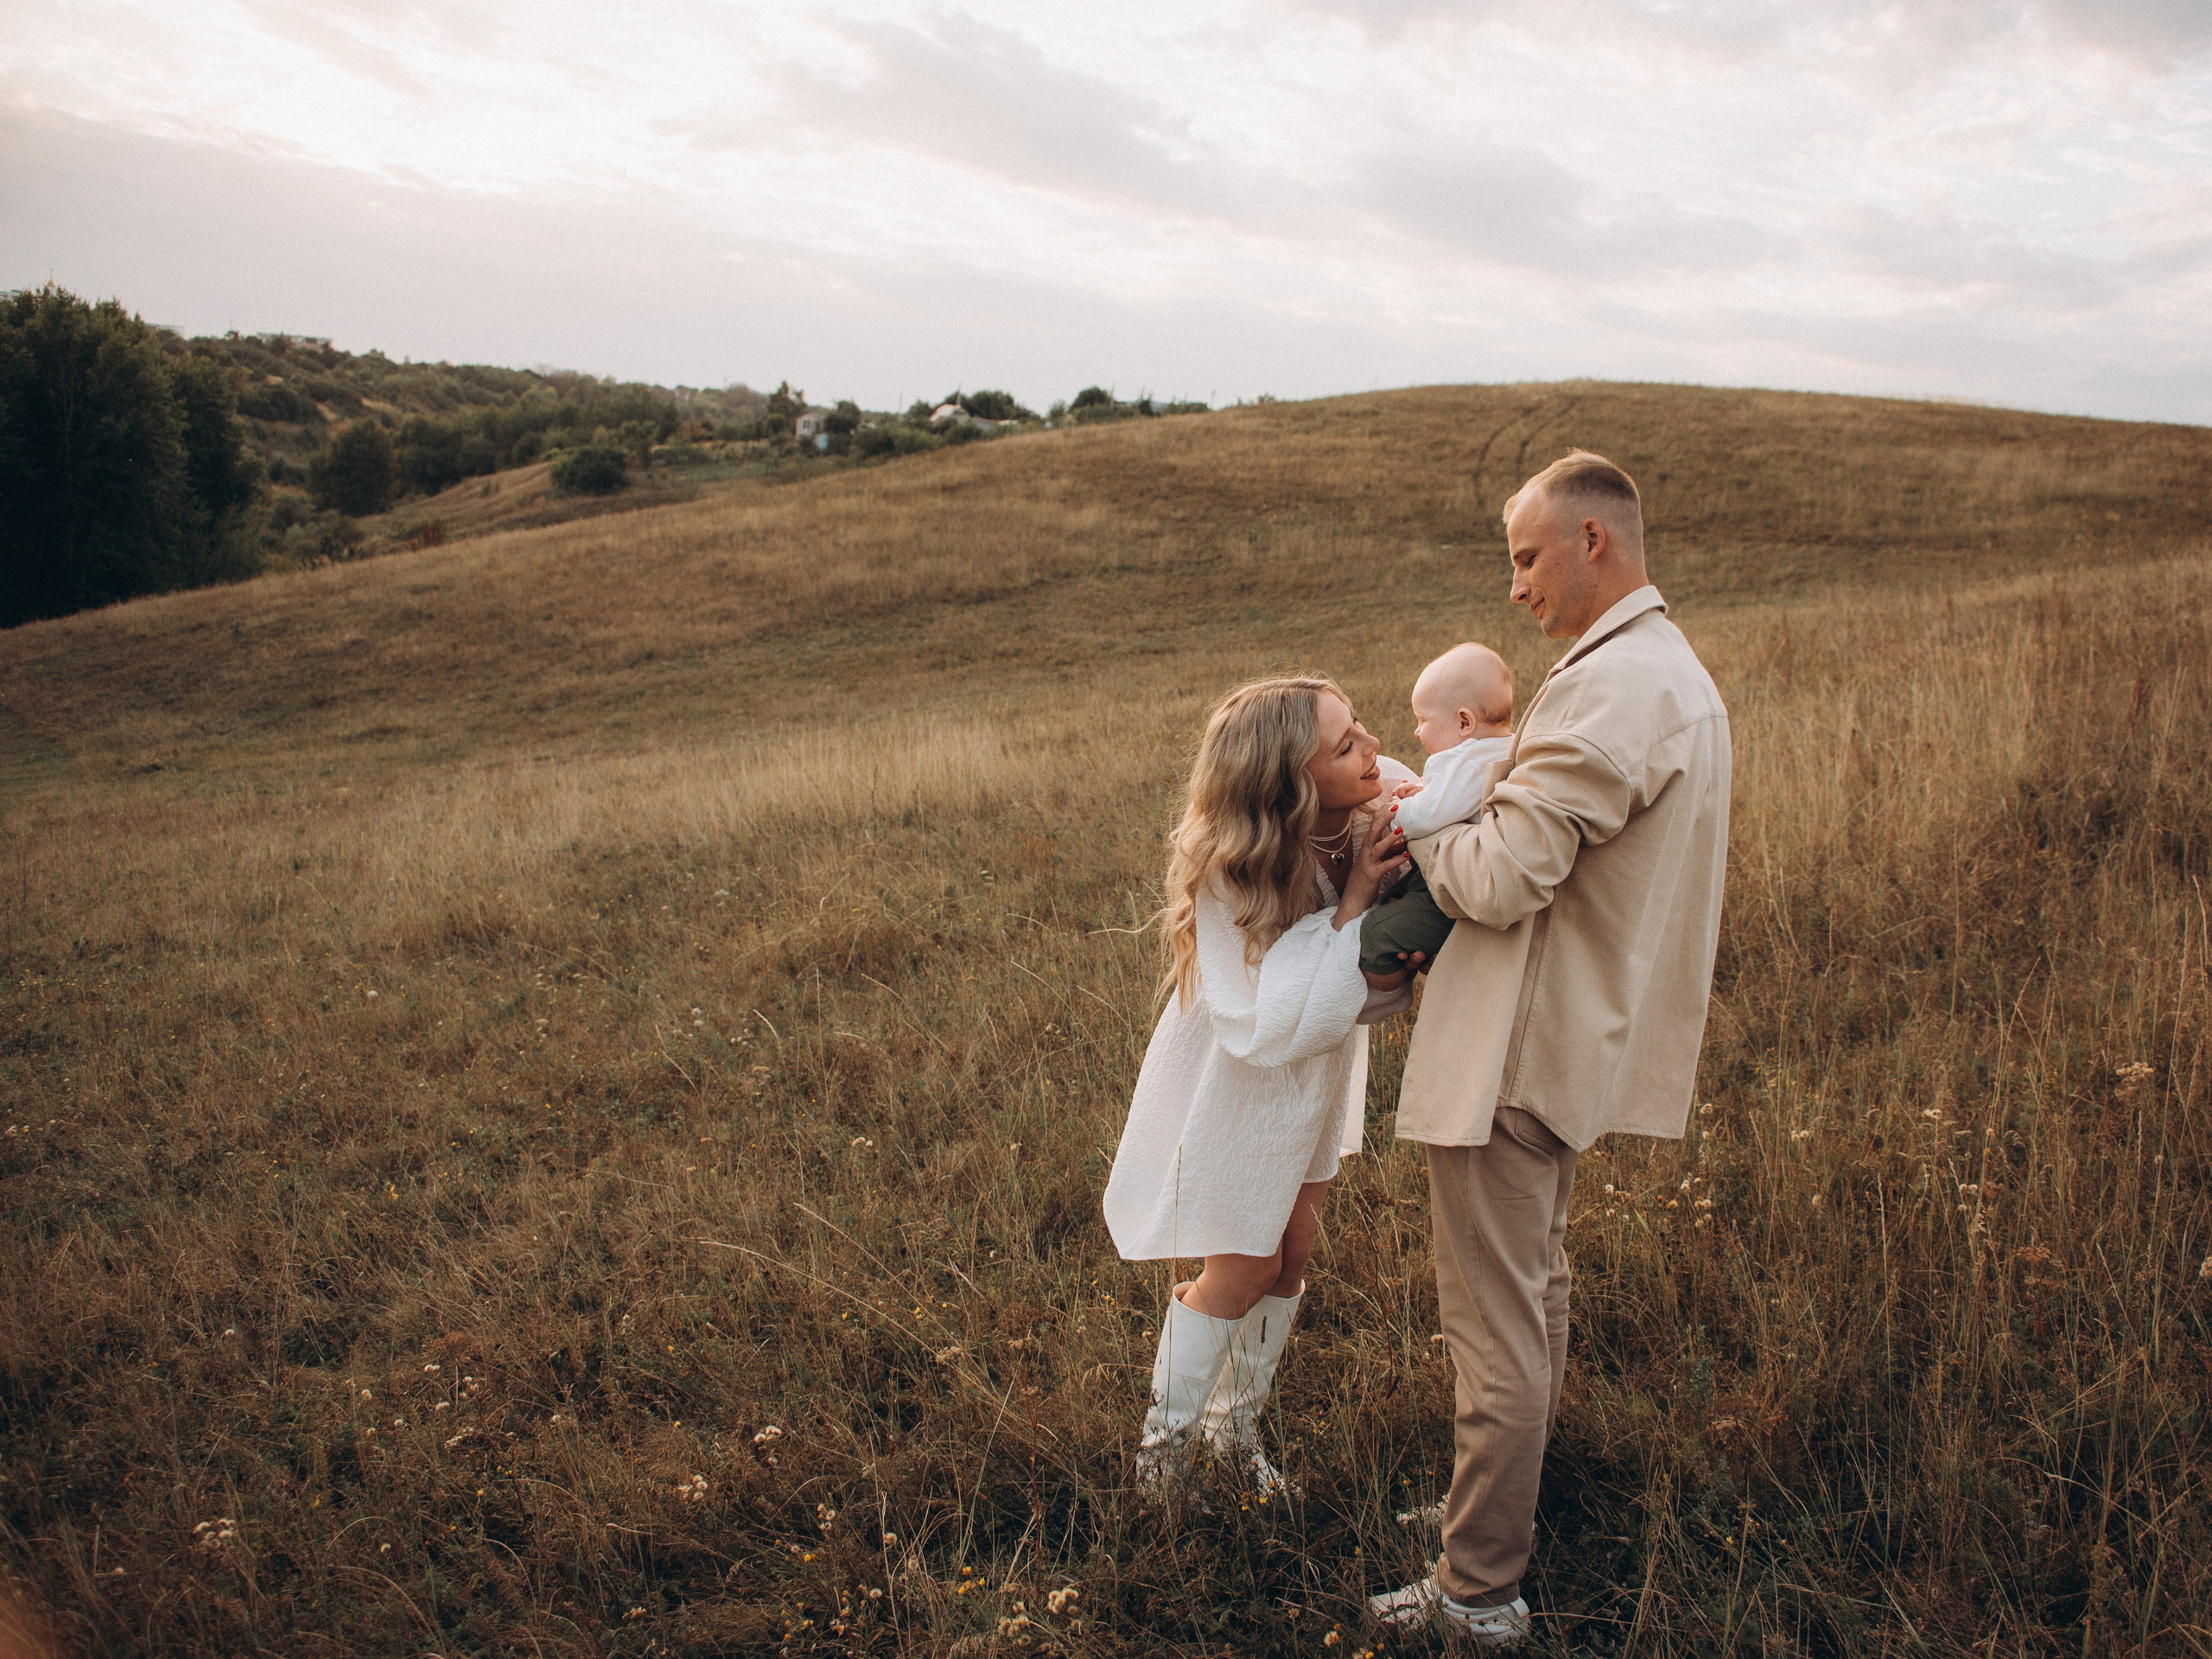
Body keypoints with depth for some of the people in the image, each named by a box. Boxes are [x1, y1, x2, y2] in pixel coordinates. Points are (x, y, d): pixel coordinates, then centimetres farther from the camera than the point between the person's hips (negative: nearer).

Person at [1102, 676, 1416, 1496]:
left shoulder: (1389, 798, -22)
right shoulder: (1228, 871, -35)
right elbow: (1280, 1026, -37)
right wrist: (1352, 904, -38)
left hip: (1321, 1074, 5)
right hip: (1238, 1085, -5)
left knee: (1291, 1251, 18)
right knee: (1242, 1274, 7)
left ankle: (1238, 1422, 44)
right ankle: (1164, 1442, 34)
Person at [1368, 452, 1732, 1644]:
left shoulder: (1610, 689, -22)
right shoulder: (1678, 676, 13)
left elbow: (1501, 877, -24)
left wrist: (1416, 821, -5)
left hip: (1519, 1054, -11)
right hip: (1577, 1040, 11)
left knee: (1493, 1323, 0)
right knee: (1535, 1291, 22)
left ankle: (1479, 1590, 13)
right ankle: (1503, 1510, 39)